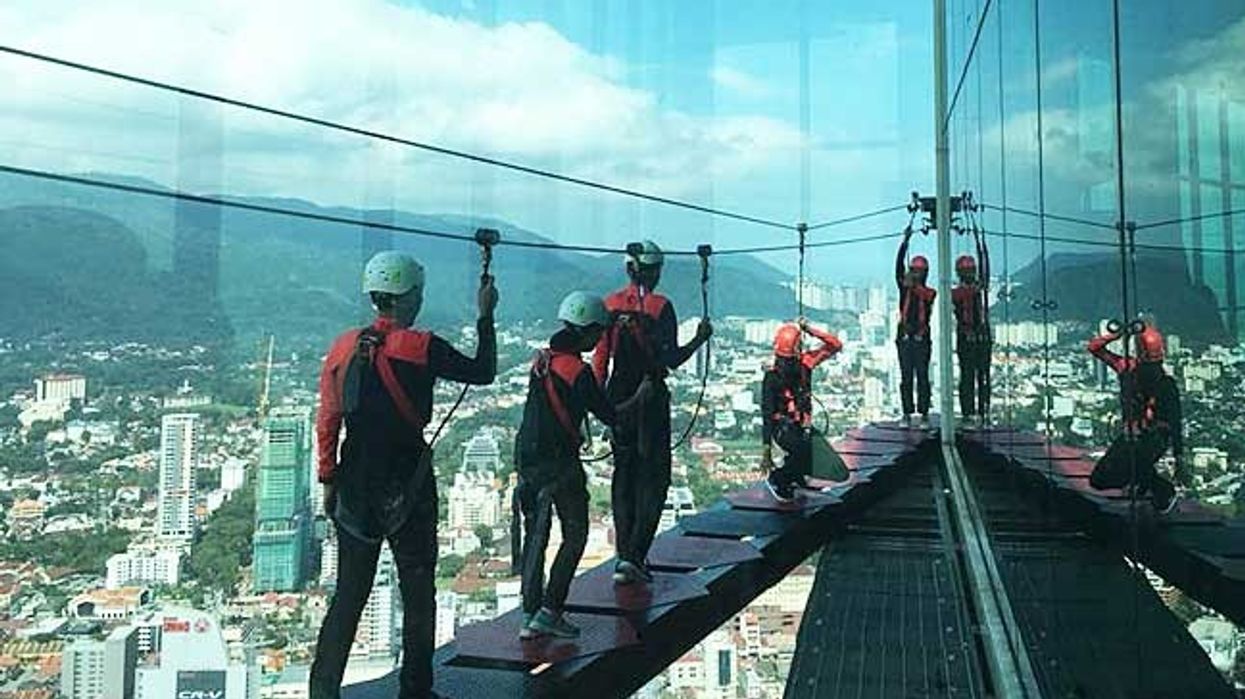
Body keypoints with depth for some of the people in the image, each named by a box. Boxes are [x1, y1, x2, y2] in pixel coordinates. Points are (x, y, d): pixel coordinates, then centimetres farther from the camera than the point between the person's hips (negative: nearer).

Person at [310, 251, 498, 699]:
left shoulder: (343, 348, 2)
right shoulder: (421, 348, -12)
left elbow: (327, 421, 4)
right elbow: (483, 373, -1)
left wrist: (328, 480, 11)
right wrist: (486, 318, 9)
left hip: (355, 489, 5)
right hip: (407, 489, -4)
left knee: (349, 593, 13)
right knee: (417, 592, 10)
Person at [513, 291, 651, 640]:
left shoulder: (540, 360, 7)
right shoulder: (578, 371, -14)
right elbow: (609, 416, -6)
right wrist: (639, 397, 9)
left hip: (527, 458, 7)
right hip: (560, 463, -7)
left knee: (535, 536, 14)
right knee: (574, 536, 7)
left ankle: (530, 616, 16)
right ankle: (549, 613, 4)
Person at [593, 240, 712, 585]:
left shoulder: (610, 304, 2)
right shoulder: (660, 306, -10)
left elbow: (600, 358, 3)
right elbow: (672, 360, -12)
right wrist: (700, 338, 3)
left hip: (618, 399, 4)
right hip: (651, 399, -4)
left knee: (623, 475, 14)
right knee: (653, 478, 5)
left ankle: (624, 555, 16)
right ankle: (634, 556, -4)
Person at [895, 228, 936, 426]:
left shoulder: (930, 292, 8)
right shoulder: (905, 288, 10)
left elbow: (926, 297, -17)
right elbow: (899, 266, -1)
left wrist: (914, 285, -33)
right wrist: (905, 241, -9)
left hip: (922, 339, -1)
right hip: (905, 339, 2)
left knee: (923, 378, -2)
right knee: (906, 378, 2)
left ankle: (924, 415, 0)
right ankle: (907, 414, 6)